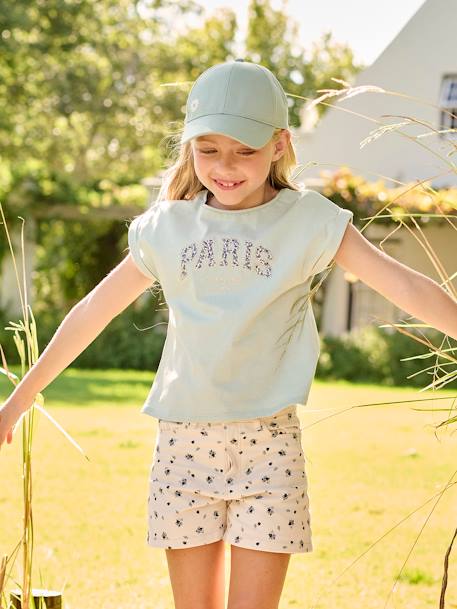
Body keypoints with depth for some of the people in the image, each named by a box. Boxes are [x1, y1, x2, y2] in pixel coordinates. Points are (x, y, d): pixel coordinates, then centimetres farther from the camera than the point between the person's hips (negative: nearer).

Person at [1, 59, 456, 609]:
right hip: (184, 437, 2)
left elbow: (402, 284, -9)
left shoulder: (308, 220, -1)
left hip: (268, 439, -2)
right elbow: (94, 310, 13)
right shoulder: (168, 228, 6)